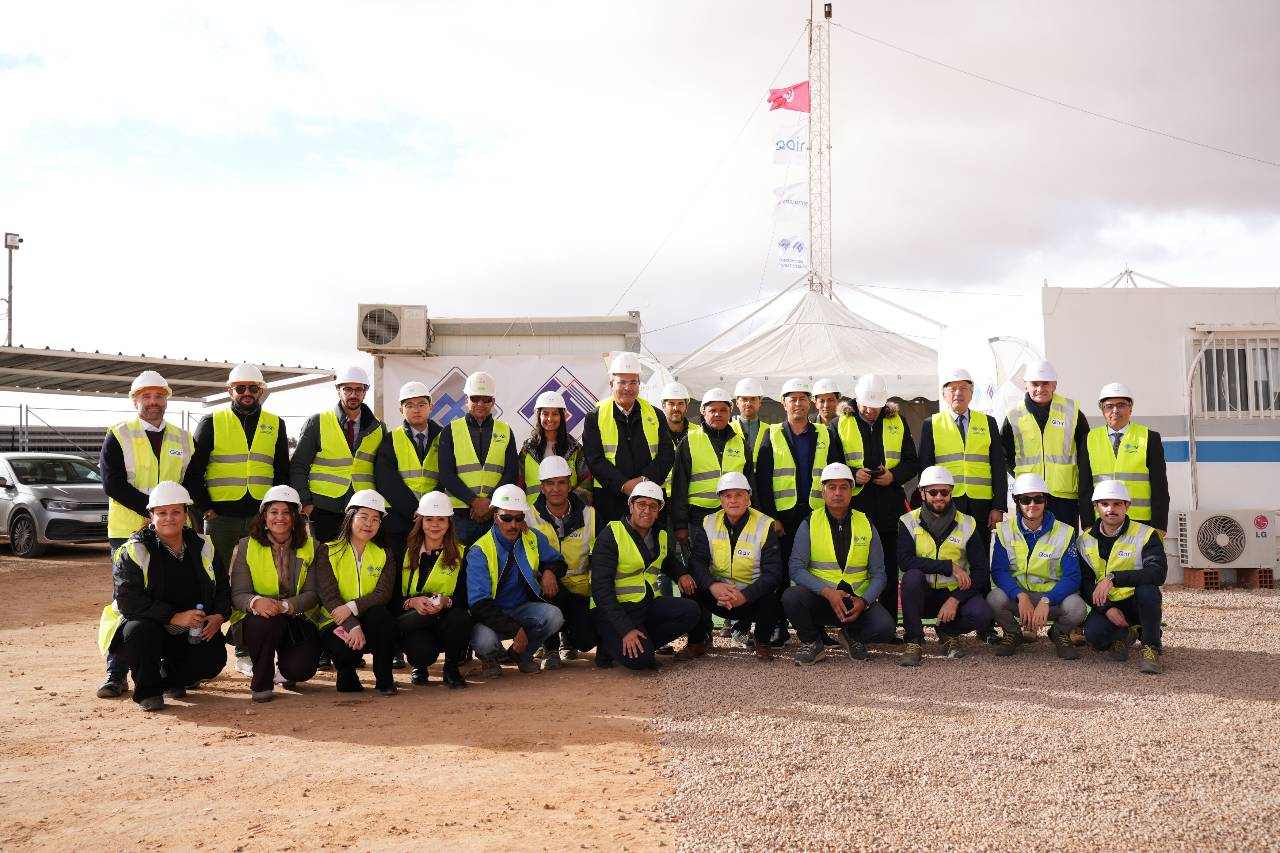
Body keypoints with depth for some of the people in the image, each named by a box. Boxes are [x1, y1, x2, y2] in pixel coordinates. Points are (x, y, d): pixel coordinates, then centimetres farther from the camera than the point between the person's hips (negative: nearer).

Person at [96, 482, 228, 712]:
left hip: (191, 631, 4)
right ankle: (147, 691, -11)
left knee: (214, 658, -19)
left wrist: (218, 616, -10)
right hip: (144, 627, -4)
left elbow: (222, 588, 12)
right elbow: (129, 601, -22)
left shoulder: (202, 546, 4)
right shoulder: (133, 551, -11)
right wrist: (175, 617, -29)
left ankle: (171, 677, 16)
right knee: (141, 629, -37)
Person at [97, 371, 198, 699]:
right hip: (127, 532, -3)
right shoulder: (118, 436, 2)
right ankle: (116, 675, 1)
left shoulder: (183, 439, 12)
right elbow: (113, 484, -9)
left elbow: (190, 484, 10)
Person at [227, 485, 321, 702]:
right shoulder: (246, 547, 0)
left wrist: (285, 606, -26)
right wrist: (256, 602, -31)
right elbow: (238, 594, -7)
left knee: (301, 669, -24)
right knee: (267, 619, -37)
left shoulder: (311, 548, 3)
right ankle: (261, 682, -12)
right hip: (257, 620, -1)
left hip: (297, 621, 1)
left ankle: (285, 670, 19)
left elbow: (313, 593, -6)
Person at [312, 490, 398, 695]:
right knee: (347, 648, -35)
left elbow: (383, 593, -8)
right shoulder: (327, 552, 0)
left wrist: (352, 607, -25)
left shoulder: (383, 555, 8)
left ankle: (384, 680, -16)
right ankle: (346, 672, 5)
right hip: (335, 623, -2)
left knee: (379, 613, -32)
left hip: (371, 623, 2)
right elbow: (328, 596, -12)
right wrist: (353, 625, -27)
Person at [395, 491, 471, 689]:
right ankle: (419, 668, 6)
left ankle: (451, 668, -6)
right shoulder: (406, 553, 7)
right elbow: (393, 597, 2)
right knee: (423, 650, -34)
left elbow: (464, 598, -3)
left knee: (461, 618, -35)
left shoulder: (460, 554, 5)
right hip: (412, 623, -1)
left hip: (447, 620, 1)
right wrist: (412, 602, -19)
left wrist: (446, 602, -24)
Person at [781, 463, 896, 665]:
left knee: (885, 626, -27)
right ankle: (812, 643, -2)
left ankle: (852, 637, 10)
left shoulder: (866, 525, 8)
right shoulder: (809, 524, 1)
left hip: (858, 600, 1)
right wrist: (827, 592, -23)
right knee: (791, 597, -33)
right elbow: (796, 569, -8)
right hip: (819, 599, -1)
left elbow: (878, 574, 6)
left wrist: (863, 601, -14)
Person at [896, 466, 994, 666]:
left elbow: (980, 570, -5)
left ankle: (948, 633, 7)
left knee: (982, 614, -28)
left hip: (955, 593, 1)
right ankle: (914, 642, -19)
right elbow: (905, 561, -20)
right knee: (912, 576, -33)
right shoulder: (909, 522, -4)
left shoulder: (966, 524, -1)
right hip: (923, 596, -1)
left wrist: (955, 600, -18)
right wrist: (949, 566, -24)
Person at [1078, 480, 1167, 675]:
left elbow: (1158, 573, -25)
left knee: (1147, 589, -36)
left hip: (1136, 602, -2)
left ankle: (1151, 648, -15)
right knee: (1093, 634, -27)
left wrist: (1113, 578, -32)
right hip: (1105, 605, 2)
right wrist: (1107, 609, -15)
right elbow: (1085, 582, 2)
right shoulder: (1086, 540, 3)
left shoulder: (1145, 535, -9)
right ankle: (1123, 635, 11)